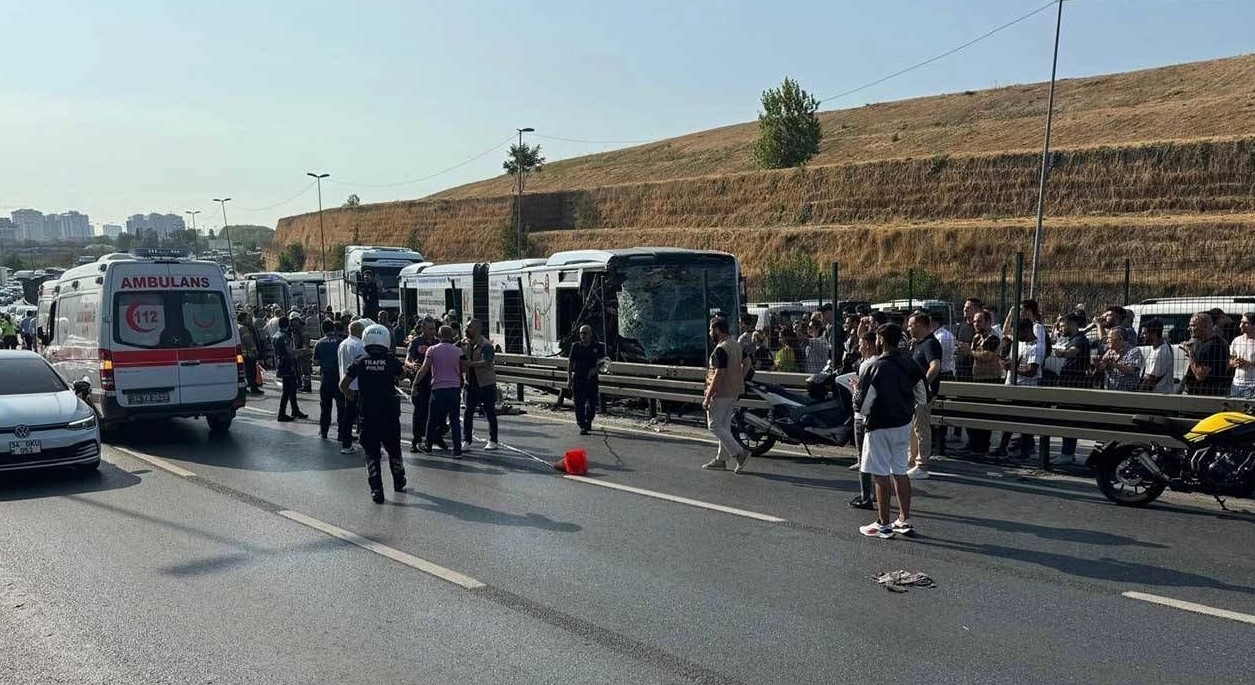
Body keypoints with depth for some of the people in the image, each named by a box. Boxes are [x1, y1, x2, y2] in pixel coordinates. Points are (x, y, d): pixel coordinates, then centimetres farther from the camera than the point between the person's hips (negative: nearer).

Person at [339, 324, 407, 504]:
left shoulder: (360, 363, -3)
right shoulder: (391, 361, -5)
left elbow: (343, 385, -2)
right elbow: (403, 373, 16)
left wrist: (354, 396, 12)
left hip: (368, 416, 0)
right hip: (390, 415, 0)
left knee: (371, 453, 7)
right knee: (394, 450, 18)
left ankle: (376, 490, 0)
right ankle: (399, 483, 34)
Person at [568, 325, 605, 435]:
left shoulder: (597, 346, 3)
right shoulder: (575, 346, 4)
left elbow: (603, 360, 11)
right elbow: (570, 362, 7)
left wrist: (595, 368, -7)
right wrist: (569, 378, 1)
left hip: (591, 377, 0)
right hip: (578, 377, 0)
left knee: (592, 402, 6)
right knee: (579, 403, -6)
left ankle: (588, 421, 31)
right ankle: (582, 426, -3)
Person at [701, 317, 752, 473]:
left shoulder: (721, 349, -19)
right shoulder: (736, 345, 10)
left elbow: (719, 374, -23)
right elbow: (746, 364, 16)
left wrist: (707, 397, -20)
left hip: (721, 393, -10)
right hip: (734, 392, 10)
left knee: (714, 426, -2)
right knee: (724, 425, 15)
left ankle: (739, 453, -10)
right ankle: (721, 459, 21)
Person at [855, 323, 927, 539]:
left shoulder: (873, 368, -19)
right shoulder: (911, 365, 0)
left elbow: (862, 405, -18)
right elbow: (923, 398, 7)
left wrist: (856, 390, 1)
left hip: (879, 427, -6)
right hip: (904, 425, 6)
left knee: (881, 475, 2)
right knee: (900, 472, 15)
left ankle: (883, 524, 8)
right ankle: (905, 520, 21)